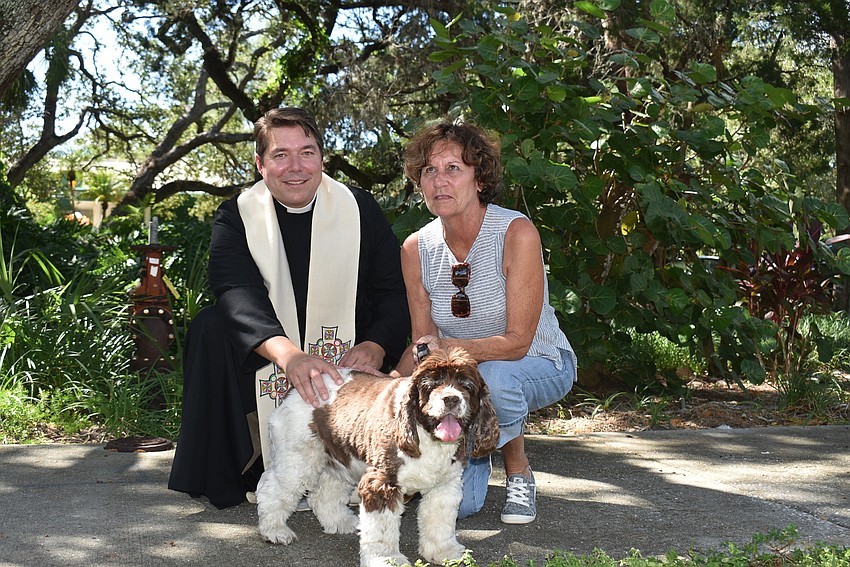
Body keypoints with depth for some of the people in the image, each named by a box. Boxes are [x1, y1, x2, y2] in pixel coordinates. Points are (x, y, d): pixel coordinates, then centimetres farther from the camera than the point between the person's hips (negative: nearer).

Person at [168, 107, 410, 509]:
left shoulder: (361, 209, 0)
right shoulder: (236, 217, -4)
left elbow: (394, 293, -3)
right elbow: (238, 294, -23)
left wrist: (375, 346, -26)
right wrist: (287, 353, -43)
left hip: (347, 365, 0)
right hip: (267, 366, 1)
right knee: (211, 327, -25)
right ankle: (223, 476, -12)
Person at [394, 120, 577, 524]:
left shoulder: (516, 233, -23)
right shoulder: (416, 249, -9)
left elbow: (517, 342, -24)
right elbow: (423, 342, -4)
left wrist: (450, 347, -40)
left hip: (539, 366, -3)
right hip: (463, 375, 3)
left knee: (493, 376, -40)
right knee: (457, 503, -16)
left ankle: (519, 471, -8)